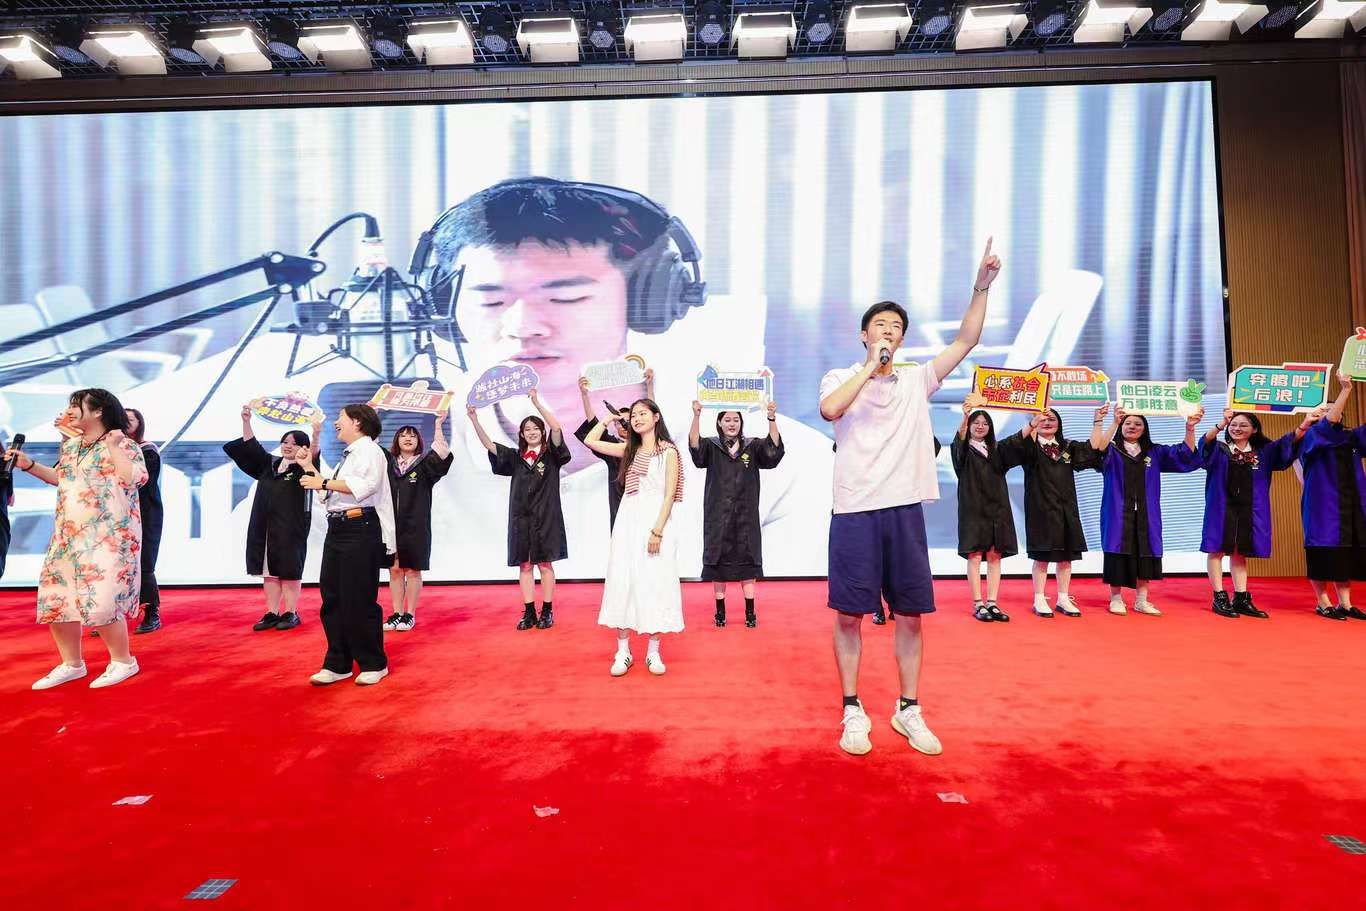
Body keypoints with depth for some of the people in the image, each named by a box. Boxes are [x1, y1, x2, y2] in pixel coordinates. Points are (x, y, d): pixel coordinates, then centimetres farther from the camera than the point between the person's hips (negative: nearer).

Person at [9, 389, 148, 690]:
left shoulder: (122, 444, -8)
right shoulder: (70, 445, 15)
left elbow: (134, 479, -22)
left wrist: (113, 446, -20)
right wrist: (28, 465, 20)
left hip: (108, 539, -8)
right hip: (68, 538, 8)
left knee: (100, 602, -12)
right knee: (54, 599, 8)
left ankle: (123, 661, 7)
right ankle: (71, 664, 23)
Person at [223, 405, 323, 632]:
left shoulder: (303, 468, -3)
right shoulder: (269, 464, 14)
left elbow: (314, 453, -22)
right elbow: (251, 446, 19)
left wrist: (316, 432, -41)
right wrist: (246, 421, 7)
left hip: (290, 528, -6)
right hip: (265, 527, 6)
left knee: (289, 571, -1)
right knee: (269, 571, 7)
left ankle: (291, 613, 7)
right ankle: (272, 613, 12)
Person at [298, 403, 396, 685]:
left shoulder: (369, 450, -6)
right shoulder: (347, 456, 22)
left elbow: (366, 485, -23)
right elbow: (329, 493, 21)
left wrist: (324, 482, -17)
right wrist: (309, 468, 20)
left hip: (360, 529, -10)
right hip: (337, 529, 10)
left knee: (359, 601, -4)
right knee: (332, 599, 11)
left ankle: (373, 665, 9)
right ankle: (337, 664, 21)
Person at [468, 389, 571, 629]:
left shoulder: (552, 455, 1)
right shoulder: (515, 457, 11)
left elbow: (557, 428, -15)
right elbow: (488, 444, 6)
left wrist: (537, 402, -18)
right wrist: (474, 419, -5)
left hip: (545, 517, -3)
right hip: (521, 518, 3)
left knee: (545, 563, 1)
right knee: (524, 565, 4)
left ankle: (547, 612, 8)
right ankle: (529, 613, 10)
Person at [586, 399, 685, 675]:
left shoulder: (668, 451, -1)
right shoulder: (629, 449, 13)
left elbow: (669, 495, -8)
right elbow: (591, 441, 13)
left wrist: (657, 531, -15)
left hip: (655, 522, -4)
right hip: (627, 522, 4)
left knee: (654, 584, -1)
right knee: (623, 582, 1)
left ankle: (653, 652, 8)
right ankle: (623, 652, 8)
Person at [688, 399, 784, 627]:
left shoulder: (753, 446, 5)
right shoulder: (711, 447, 3)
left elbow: (774, 449, -12)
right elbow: (694, 446, -17)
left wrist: (772, 419, -26)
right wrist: (697, 416, -32)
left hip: (746, 515, 1)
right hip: (718, 515, 0)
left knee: (747, 561, 4)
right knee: (718, 561, 4)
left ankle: (750, 612, 11)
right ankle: (720, 611, 15)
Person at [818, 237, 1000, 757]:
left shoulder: (917, 381, 14)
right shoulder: (840, 378, 5)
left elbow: (966, 341, 7)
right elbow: (829, 409, -18)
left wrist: (981, 286, -2)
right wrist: (870, 365, -12)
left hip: (905, 510, 3)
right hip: (855, 512, -3)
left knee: (911, 613, 8)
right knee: (850, 613, 2)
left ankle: (909, 710, 23)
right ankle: (853, 712, 16)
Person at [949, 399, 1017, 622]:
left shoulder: (996, 451, 17)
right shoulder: (963, 449, 4)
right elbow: (960, 439, -19)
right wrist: (965, 416, -39)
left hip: (996, 507, 4)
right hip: (973, 508, -4)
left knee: (994, 556, 1)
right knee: (975, 555, -6)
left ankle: (992, 603, 4)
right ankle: (978, 605, -4)